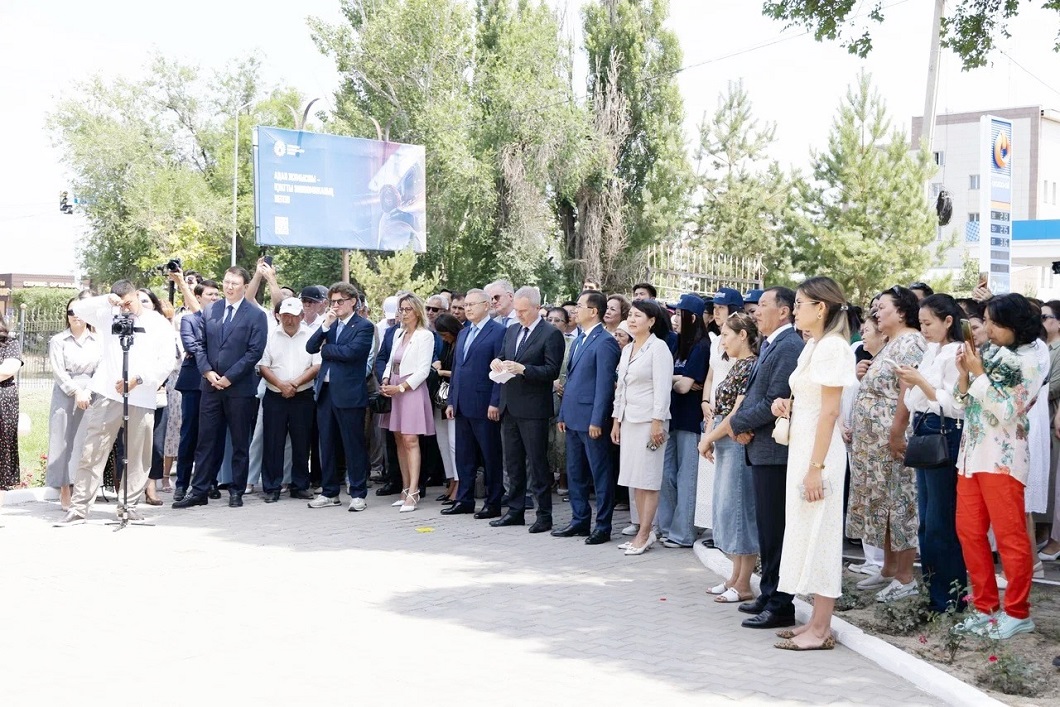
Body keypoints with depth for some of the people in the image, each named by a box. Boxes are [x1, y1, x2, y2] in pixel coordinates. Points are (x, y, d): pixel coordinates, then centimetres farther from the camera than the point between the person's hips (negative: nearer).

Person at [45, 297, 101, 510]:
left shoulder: (97, 341, 10)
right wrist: (76, 392, -13)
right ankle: (65, 494, 1)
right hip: (65, 396, -1)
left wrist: (88, 392, -9)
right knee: (64, 442, -2)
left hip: (91, 396, 1)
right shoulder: (58, 341, 6)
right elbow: (58, 372, -3)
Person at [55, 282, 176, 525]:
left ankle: (128, 505, 16)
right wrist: (106, 300, -9)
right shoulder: (109, 316, 12)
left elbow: (166, 363, 1)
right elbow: (78, 309, 5)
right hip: (107, 395, 1)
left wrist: (137, 379, -10)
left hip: (142, 399, 0)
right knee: (91, 452, -3)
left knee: (137, 457, 3)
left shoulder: (160, 325, 6)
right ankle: (79, 507, 0)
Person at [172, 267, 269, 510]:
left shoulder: (256, 315, -3)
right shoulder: (210, 311, 10)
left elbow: (255, 352, -10)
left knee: (240, 443, 5)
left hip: (239, 388, -4)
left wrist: (229, 377, -14)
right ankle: (199, 491, 10)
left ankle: (236, 491, 13)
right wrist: (207, 371, -6)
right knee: (206, 441, 6)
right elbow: (199, 344, 9)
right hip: (211, 385, 4)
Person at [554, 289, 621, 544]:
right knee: (575, 474, 15)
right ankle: (580, 521, 24)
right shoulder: (578, 340, 16)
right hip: (573, 418, 9)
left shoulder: (605, 342, -12)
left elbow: (604, 384, -16)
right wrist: (562, 414, 17)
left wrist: (596, 421, -19)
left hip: (591, 420, -9)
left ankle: (603, 527, 6)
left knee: (600, 475, 0)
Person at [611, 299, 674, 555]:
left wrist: (657, 423, -17)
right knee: (633, 479, 8)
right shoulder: (627, 349, 15)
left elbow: (662, 389, -13)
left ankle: (644, 534, 1)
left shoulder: (658, 347, -8)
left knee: (648, 479, -3)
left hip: (649, 420, -8)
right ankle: (645, 532, 14)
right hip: (629, 419, 8)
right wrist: (617, 421, 15)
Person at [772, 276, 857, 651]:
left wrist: (816, 467, -21)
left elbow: (830, 411, -18)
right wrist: (788, 406, 3)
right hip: (801, 446, 10)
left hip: (818, 451, -10)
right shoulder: (814, 345, 14)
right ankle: (817, 622, 19)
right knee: (807, 535, 12)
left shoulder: (831, 345, -14)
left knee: (817, 535, -5)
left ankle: (820, 630, 1)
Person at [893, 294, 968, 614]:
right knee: (927, 519, 13)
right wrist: (908, 382, 2)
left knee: (941, 521, -4)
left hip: (945, 437, -9)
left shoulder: (956, 353, -12)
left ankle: (951, 595, 5)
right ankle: (934, 588, 22)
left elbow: (954, 404, -19)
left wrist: (919, 381, -19)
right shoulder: (931, 351, 14)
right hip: (924, 434, 9)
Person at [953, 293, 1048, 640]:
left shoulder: (1029, 361, -7)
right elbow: (965, 406, 12)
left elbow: (1006, 411, -15)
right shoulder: (989, 354, 11)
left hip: (1002, 457, -7)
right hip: (972, 452, 7)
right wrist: (963, 373, -3)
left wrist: (978, 373, -13)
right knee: (969, 531, 7)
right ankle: (985, 608, 18)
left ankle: (1017, 613, 9)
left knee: (1009, 536, -2)